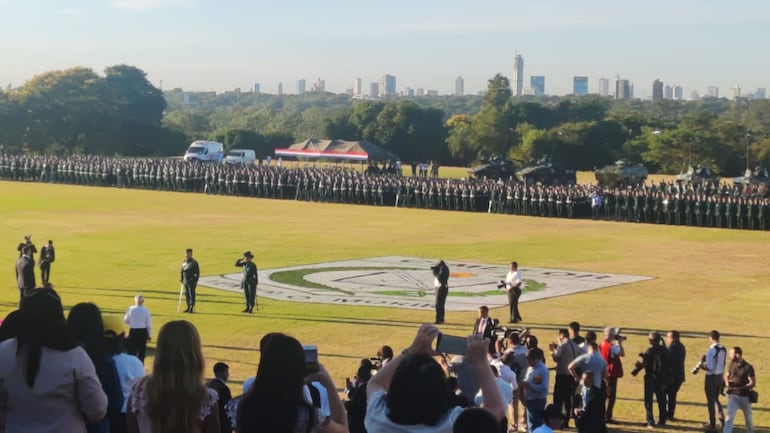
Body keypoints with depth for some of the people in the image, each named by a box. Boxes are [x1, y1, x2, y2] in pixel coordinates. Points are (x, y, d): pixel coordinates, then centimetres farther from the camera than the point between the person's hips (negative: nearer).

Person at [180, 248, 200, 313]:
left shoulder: (194, 262, -9)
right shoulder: (184, 262, 11)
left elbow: (197, 272, -11)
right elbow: (182, 271, 18)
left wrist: (195, 281, -14)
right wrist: (181, 279, 9)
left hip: (191, 282, -7)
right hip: (185, 281, 7)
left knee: (191, 295, -3)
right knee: (186, 295, 10)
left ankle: (191, 308, 1)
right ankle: (188, 307, 18)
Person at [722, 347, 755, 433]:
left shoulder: (748, 367, -13)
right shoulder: (732, 364, 2)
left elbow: (753, 383, -16)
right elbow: (727, 375, 17)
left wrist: (739, 387, -25)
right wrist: (727, 382, -7)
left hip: (745, 397, -2)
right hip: (733, 396, 3)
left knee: (748, 419, 16)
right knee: (730, 417, -11)